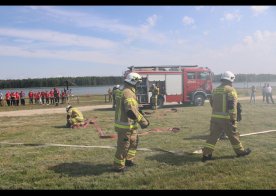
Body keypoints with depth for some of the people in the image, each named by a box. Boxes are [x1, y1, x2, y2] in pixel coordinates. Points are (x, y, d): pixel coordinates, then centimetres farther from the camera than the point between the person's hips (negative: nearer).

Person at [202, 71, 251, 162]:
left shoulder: (215, 90, 12)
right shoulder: (230, 90, -9)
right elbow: (232, 106, -16)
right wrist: (233, 119, -12)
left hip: (215, 117, 5)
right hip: (226, 118, -5)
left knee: (213, 135, 6)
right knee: (233, 135, 12)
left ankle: (206, 154, 2)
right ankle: (240, 151, 30)